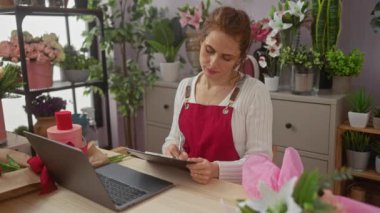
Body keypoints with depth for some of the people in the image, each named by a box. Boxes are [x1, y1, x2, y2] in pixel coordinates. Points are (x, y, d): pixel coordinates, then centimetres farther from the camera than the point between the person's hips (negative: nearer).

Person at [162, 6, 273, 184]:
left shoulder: (255, 92, -9)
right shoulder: (185, 87, 7)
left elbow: (260, 160, -12)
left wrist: (217, 170, -27)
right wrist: (171, 149, -9)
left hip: (232, 190, -3)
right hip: (187, 184, 4)